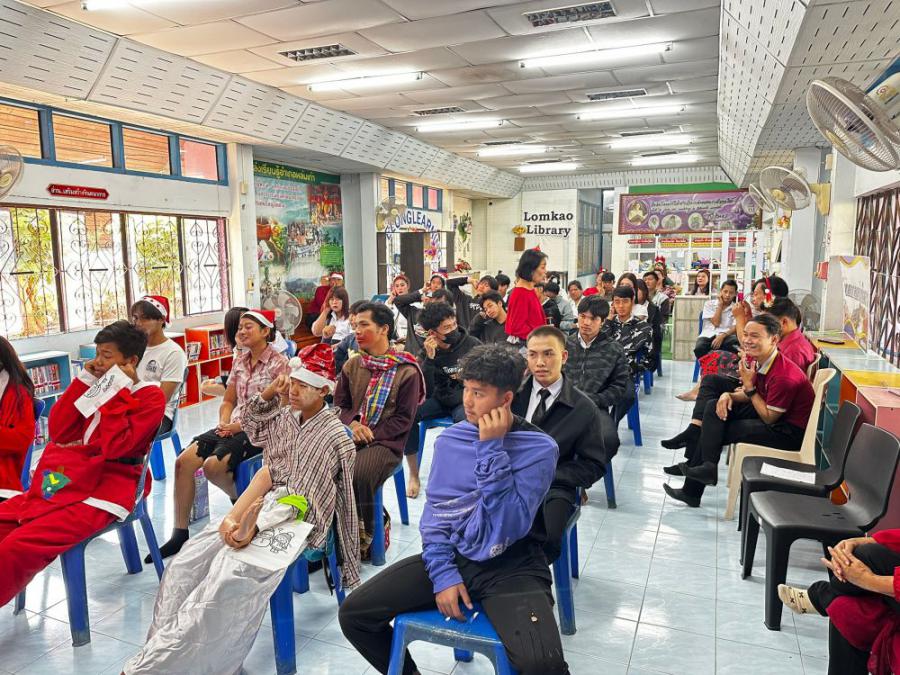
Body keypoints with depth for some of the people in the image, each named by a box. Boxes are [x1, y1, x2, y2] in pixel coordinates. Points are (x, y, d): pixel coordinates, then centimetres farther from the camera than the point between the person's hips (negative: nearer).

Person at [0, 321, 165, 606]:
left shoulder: (150, 396, -6)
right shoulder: (100, 387, 14)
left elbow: (114, 446, -17)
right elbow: (59, 432, 8)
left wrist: (118, 391, -14)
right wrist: (83, 382, 3)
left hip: (103, 489, -8)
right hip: (65, 481, 8)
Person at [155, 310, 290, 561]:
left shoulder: (279, 363, -8)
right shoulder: (239, 361, 13)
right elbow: (228, 401, 18)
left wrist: (240, 426, -15)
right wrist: (224, 422, -3)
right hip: (233, 427, 7)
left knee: (212, 465, -27)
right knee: (183, 461, -13)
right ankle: (180, 533, -4)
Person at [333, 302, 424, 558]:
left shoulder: (406, 371, -4)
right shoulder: (351, 366, 11)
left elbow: (404, 418, -4)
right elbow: (340, 404, 15)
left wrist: (371, 436, -13)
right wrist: (353, 423, -7)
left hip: (386, 441, -4)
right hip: (351, 436, 5)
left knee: (358, 475, -31)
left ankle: (363, 536, -6)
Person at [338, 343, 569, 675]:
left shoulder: (539, 448, -11)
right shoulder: (450, 439, 2)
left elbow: (509, 527, -20)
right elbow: (434, 511, 5)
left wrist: (492, 449, -22)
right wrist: (443, 574, -9)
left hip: (511, 566, -4)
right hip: (452, 557, 5)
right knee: (353, 614, -5)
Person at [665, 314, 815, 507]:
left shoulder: (783, 375, -28)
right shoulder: (755, 360, -3)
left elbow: (769, 418, -20)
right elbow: (749, 396, 10)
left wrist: (749, 386, -22)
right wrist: (729, 396, -11)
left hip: (791, 431, -9)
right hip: (768, 413, 9)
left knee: (717, 431, -17)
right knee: (714, 407, 0)